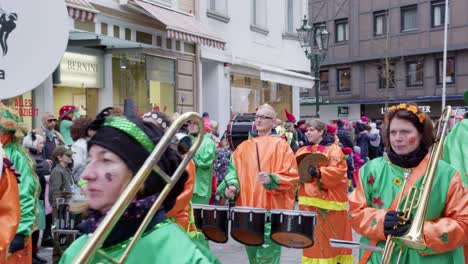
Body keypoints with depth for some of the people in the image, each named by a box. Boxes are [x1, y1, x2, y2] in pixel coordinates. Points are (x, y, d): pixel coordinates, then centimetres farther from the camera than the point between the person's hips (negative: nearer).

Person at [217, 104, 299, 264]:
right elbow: (234, 171, 10)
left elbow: (291, 175, -6)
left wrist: (271, 179, -23)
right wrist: (231, 186, -10)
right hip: (247, 208, 5)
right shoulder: (244, 147, 14)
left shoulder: (280, 145, 0)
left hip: (272, 209, -5)